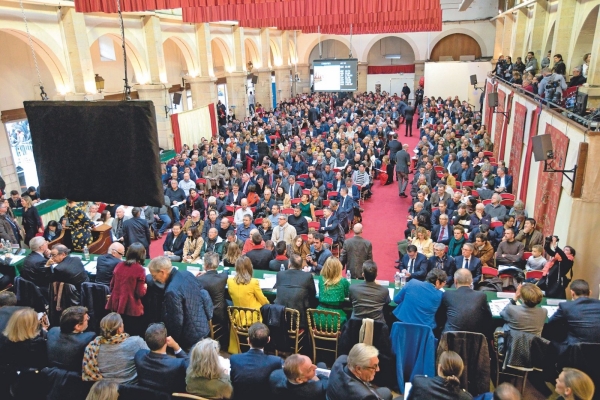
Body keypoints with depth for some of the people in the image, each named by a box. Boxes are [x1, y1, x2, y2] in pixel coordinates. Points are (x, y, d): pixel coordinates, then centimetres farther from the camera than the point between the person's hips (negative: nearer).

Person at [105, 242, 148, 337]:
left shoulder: (119, 265, 1)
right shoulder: (140, 270, -15)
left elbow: (112, 286, 10)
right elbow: (140, 293, -15)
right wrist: (145, 287, 5)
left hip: (116, 305, 6)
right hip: (131, 308, -6)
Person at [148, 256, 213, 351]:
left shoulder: (172, 291, -31)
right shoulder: (187, 274, -3)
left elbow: (176, 321, -25)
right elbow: (204, 295, 11)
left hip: (191, 337, -9)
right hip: (204, 327, 9)